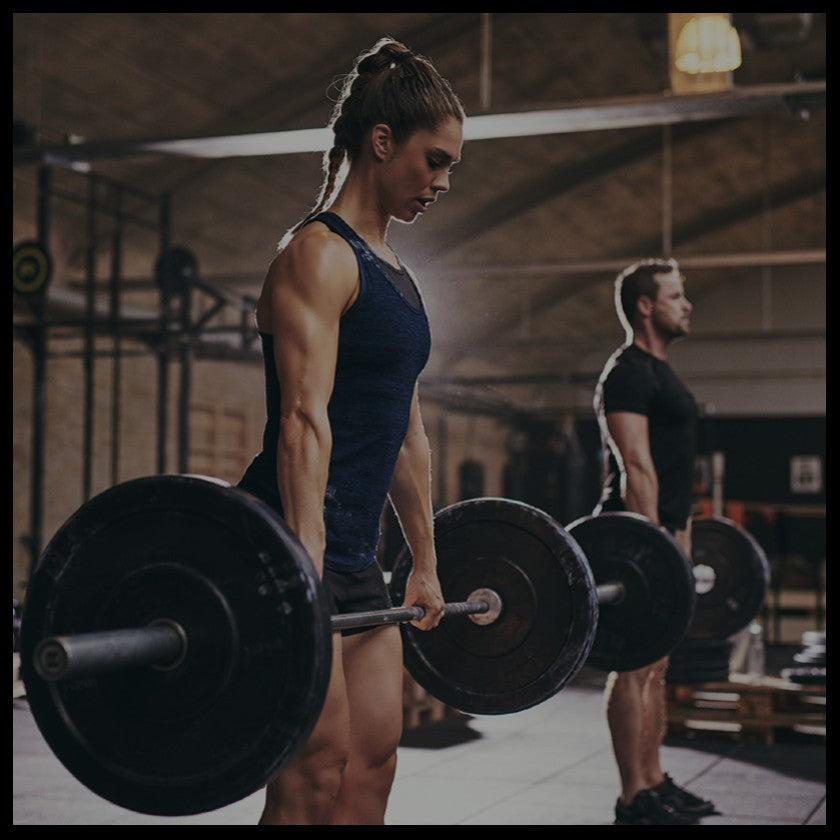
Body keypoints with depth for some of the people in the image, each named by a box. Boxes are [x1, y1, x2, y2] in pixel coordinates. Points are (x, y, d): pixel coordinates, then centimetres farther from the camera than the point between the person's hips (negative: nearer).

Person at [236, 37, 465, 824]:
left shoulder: (392, 272, 19)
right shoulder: (318, 254, -9)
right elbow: (303, 419, -20)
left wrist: (425, 565, 22)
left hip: (354, 557, 10)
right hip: (292, 547, -10)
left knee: (372, 767, 11)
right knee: (313, 781, -7)